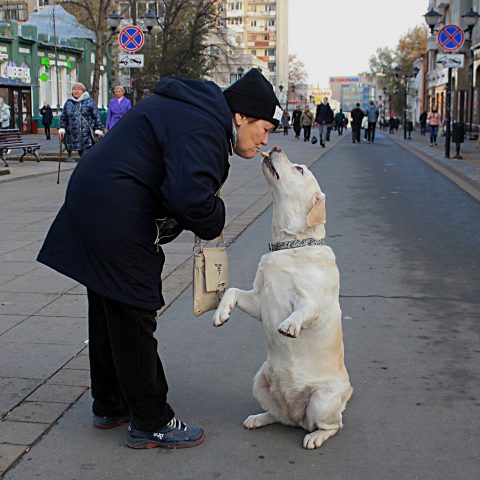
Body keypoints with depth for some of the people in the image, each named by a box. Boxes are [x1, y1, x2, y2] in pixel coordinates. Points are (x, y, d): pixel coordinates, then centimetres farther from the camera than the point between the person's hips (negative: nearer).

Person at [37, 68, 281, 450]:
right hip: (117, 220, -11)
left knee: (109, 314, 19)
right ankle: (151, 424, 11)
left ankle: (109, 407, 34)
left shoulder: (196, 109, 14)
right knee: (134, 320, -1)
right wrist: (214, 223, -13)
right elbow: (189, 196, -34)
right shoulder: (202, 129, -20)